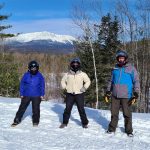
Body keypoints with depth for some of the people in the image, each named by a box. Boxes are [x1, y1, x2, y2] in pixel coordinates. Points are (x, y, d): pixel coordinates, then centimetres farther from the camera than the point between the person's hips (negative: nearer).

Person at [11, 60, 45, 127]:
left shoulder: (40, 76, 0)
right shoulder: (26, 75, -1)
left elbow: (42, 86, 6)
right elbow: (22, 85, 4)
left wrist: (42, 95, 1)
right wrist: (21, 94, 1)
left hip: (36, 96, 0)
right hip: (26, 95, 0)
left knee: (36, 109, 6)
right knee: (22, 108, 1)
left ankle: (35, 121, 20)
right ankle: (17, 120, 10)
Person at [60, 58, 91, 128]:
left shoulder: (82, 74, 0)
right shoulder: (67, 74, 2)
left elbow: (88, 81, 12)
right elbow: (63, 81, 17)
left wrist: (84, 87, -1)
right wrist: (65, 87, 3)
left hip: (79, 94, -1)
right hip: (70, 94, 1)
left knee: (81, 109, 0)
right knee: (67, 109, 5)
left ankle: (85, 123, 14)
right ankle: (65, 122, 16)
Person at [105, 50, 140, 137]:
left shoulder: (131, 68, -1)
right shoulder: (115, 69, 12)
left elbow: (136, 81, -2)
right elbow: (111, 81, 21)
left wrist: (136, 93, -10)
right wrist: (108, 92, 17)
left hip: (126, 96, -4)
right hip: (115, 95, 4)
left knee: (127, 114, 2)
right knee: (114, 113, 9)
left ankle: (129, 130, 16)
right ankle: (112, 128, 22)